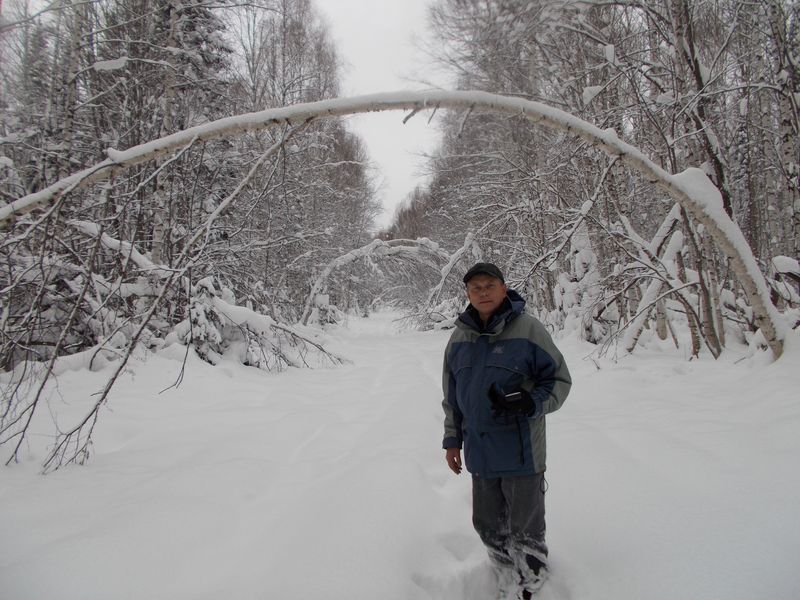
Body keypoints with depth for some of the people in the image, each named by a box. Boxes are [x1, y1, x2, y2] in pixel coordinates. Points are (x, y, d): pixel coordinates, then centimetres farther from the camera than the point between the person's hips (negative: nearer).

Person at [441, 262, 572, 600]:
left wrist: (531, 402, -23)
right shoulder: (460, 337, 5)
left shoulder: (528, 330, -10)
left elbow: (559, 380, -5)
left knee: (526, 531, 9)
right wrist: (452, 438, 14)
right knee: (488, 526, 17)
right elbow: (452, 395, 14)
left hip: (521, 452, -5)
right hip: (480, 454, 5)